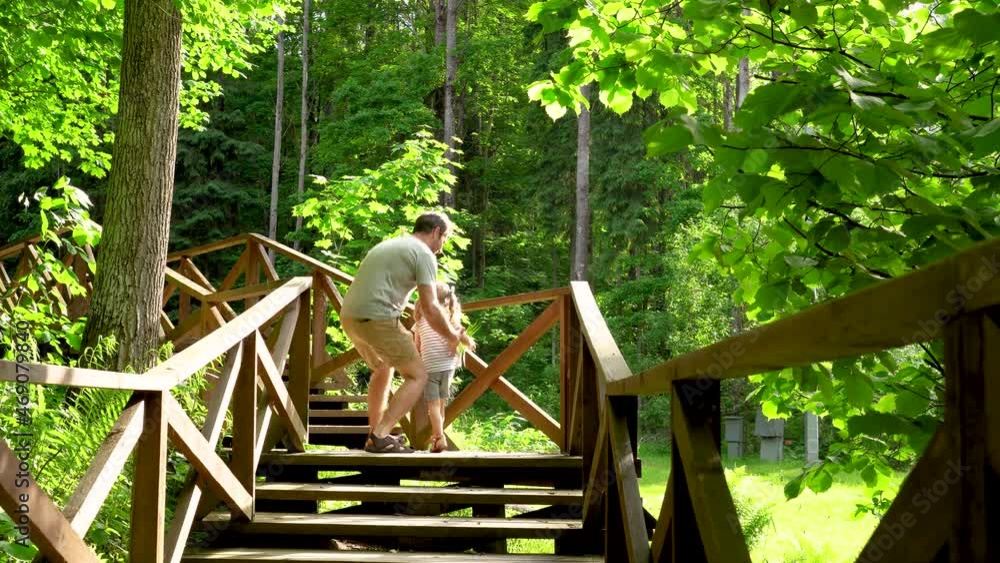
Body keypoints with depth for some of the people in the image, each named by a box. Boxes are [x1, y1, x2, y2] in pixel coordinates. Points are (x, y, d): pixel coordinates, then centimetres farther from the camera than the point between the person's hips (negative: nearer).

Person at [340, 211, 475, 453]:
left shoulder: (386, 245, 27)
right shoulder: (424, 254, 0)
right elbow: (430, 309, -7)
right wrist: (453, 337, 8)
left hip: (349, 317, 8)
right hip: (377, 318, -8)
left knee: (383, 369, 29)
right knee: (417, 376, 2)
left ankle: (375, 434, 32)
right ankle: (380, 437, -9)